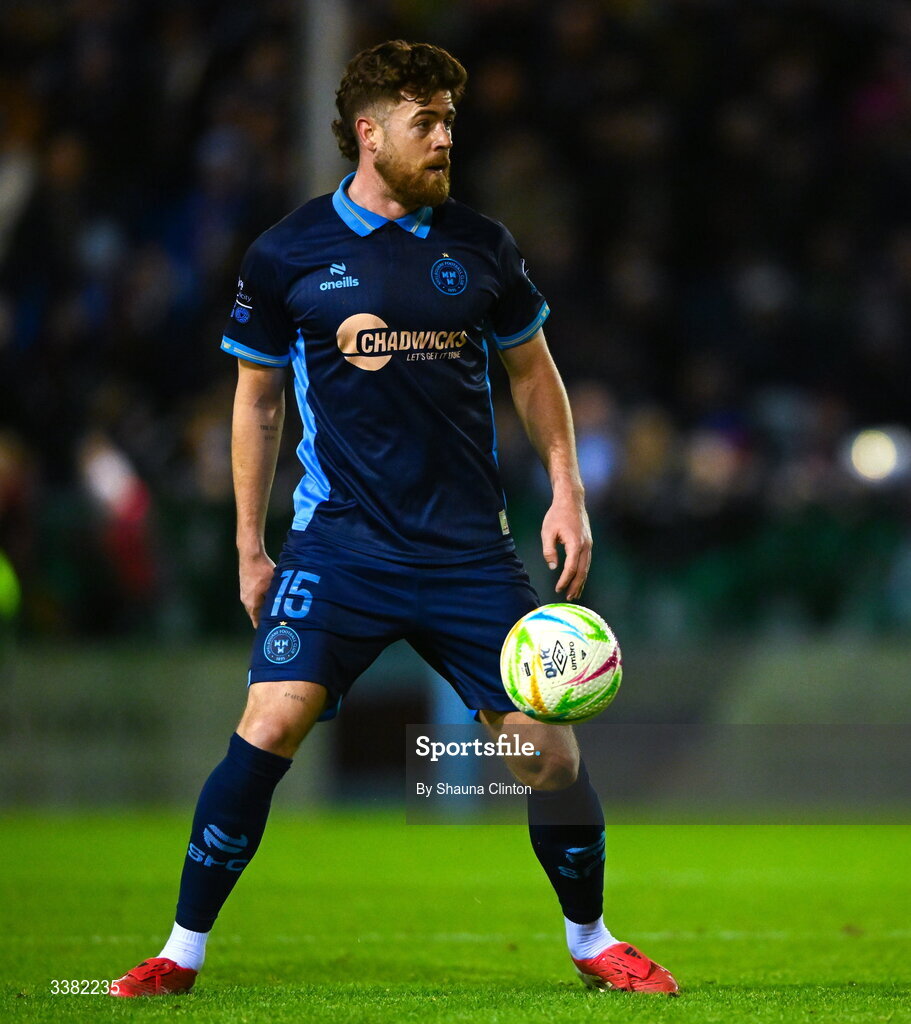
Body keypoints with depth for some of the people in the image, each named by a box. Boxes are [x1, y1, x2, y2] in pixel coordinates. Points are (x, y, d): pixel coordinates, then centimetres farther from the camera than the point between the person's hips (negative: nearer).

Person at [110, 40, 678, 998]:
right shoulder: (286, 256, -1)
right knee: (271, 722, -19)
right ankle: (182, 951, -7)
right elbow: (257, 400, 10)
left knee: (548, 744, -2)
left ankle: (590, 940, 21)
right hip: (339, 540, -2)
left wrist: (567, 492, 8)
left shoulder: (479, 245, 5)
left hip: (468, 547, 2)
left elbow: (531, 370, 18)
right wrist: (251, 547, 9)